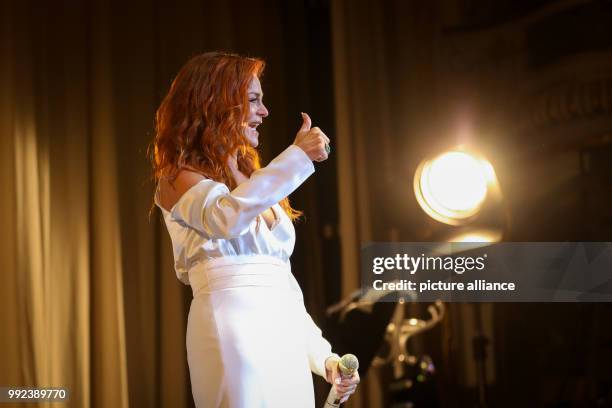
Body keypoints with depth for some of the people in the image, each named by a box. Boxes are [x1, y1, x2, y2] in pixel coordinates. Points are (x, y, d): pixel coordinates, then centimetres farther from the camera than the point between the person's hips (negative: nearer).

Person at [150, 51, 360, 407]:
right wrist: (298, 157, -19)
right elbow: (227, 217, -21)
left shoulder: (253, 183, 25)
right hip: (235, 330, -7)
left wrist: (323, 356, 15)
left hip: (288, 338, 7)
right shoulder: (179, 178, 2)